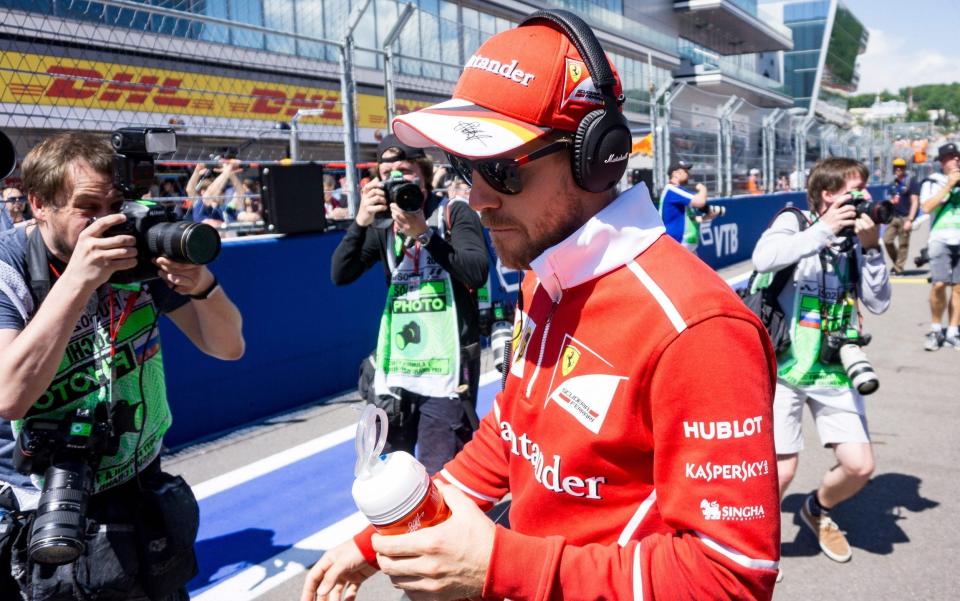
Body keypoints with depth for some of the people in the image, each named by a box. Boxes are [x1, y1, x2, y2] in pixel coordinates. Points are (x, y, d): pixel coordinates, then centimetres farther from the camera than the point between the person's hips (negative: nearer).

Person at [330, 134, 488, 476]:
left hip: (445, 370, -5)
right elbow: (340, 275, 0)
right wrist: (360, 222, -13)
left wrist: (424, 234, -24)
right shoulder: (383, 225, 9)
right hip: (394, 371, 5)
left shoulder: (454, 214, -2)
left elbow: (477, 274, -16)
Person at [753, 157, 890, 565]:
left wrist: (871, 248, -9)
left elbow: (878, 303, 1)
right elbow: (762, 259, -27)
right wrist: (824, 230, -23)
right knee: (782, 469, -8)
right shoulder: (795, 223, -6)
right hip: (785, 365, -5)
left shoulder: (856, 237, 8)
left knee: (859, 466, 3)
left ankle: (817, 510, 35)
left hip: (833, 370, 5)